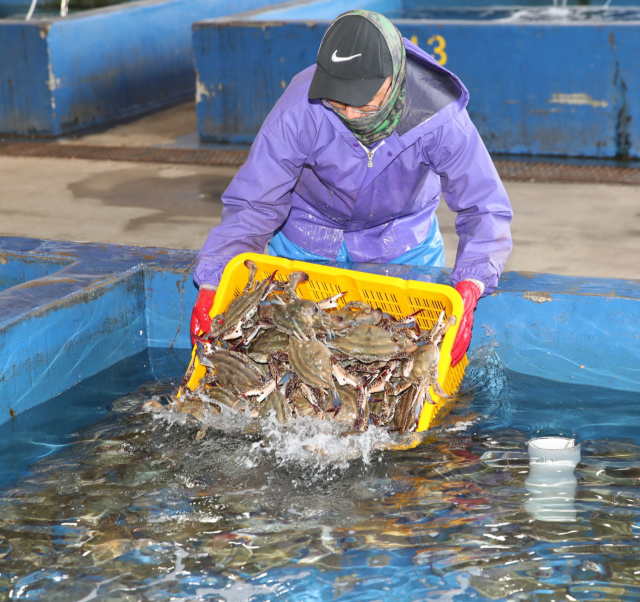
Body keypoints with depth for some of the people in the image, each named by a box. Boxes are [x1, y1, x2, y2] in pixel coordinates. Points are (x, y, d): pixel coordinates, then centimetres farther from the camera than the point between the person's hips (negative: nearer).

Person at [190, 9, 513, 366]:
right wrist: (212, 286, -36)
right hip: (308, 239, 0)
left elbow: (486, 210, -30)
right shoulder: (300, 108, -34)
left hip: (404, 240, 1)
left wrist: (467, 293, -47)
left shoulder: (438, 116, -33)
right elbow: (251, 207, -26)